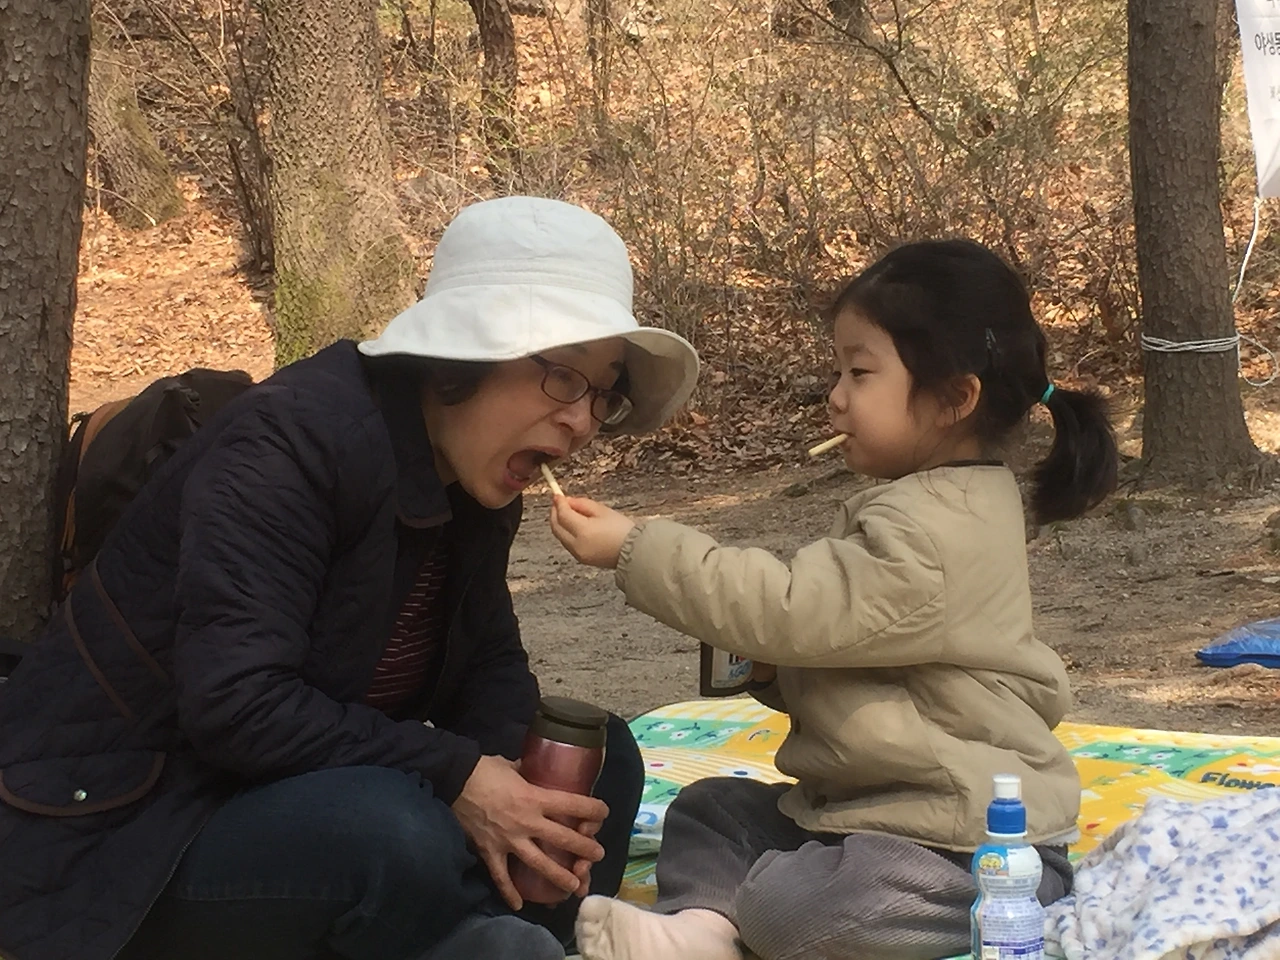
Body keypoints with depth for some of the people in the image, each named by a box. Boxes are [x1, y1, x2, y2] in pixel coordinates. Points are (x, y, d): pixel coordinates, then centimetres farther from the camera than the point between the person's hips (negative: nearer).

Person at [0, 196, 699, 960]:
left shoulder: (473, 478, 2)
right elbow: (236, 704, -31)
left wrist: (506, 778, -14)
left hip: (296, 809, 8)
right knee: (395, 832, -36)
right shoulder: (290, 444, -24)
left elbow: (490, 660, 7)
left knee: (601, 759, -2)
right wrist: (456, 778, -29)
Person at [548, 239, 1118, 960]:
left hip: (974, 847, -11)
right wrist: (779, 669, -1)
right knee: (712, 808, 11)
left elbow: (792, 610, -26)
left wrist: (636, 549, -22)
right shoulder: (942, 504, 11)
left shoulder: (929, 531, -22)